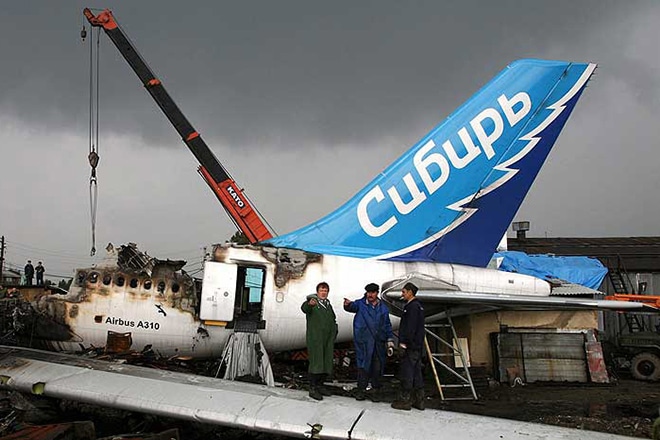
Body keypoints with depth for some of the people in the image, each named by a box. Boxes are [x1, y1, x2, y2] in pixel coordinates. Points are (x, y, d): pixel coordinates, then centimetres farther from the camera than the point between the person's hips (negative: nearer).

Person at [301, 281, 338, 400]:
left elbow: (334, 320, 30)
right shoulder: (312, 302, -4)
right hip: (315, 339, -7)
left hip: (328, 340, 7)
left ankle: (320, 385, 20)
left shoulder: (328, 305, 18)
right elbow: (304, 308, -29)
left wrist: (334, 332, 15)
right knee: (316, 363, -11)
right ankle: (312, 389, -7)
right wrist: (310, 304, -52)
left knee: (327, 363, 8)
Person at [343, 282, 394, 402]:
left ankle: (375, 390, 16)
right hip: (364, 342, -3)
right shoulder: (361, 304, 3)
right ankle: (361, 389, 10)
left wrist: (390, 342, 11)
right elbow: (354, 306, -19)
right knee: (363, 366, -2)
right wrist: (348, 305, -44)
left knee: (378, 367, 4)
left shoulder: (383, 308, 12)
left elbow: (388, 326, 16)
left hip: (379, 342, 3)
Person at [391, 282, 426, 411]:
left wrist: (404, 343, -20)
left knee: (406, 373, -5)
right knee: (416, 373, 12)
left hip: (410, 347, -10)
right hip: (417, 346, 10)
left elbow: (410, 328, -21)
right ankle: (419, 400, 16)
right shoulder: (419, 306, 17)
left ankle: (405, 400, -1)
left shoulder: (412, 307, -15)